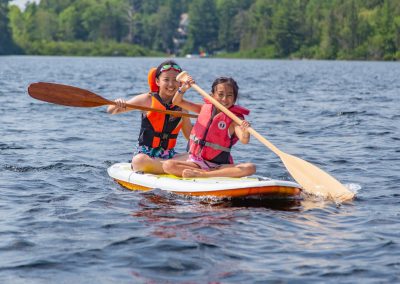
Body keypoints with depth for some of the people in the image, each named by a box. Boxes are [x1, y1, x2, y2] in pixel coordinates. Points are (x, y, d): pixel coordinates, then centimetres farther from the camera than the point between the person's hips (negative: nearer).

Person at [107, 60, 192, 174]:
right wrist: (117, 105, -21)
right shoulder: (148, 99, -1)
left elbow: (191, 136, 17)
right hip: (146, 154, -3)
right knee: (139, 161, -39)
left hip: (169, 155, 3)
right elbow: (111, 111, 1)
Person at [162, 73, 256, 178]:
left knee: (250, 168, -30)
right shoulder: (205, 108, 7)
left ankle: (202, 174, -35)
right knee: (168, 165, -24)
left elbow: (244, 141, -24)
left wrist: (245, 132, -47)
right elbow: (177, 102, 15)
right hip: (196, 162, 2)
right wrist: (183, 88, -4)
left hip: (219, 165, -2)